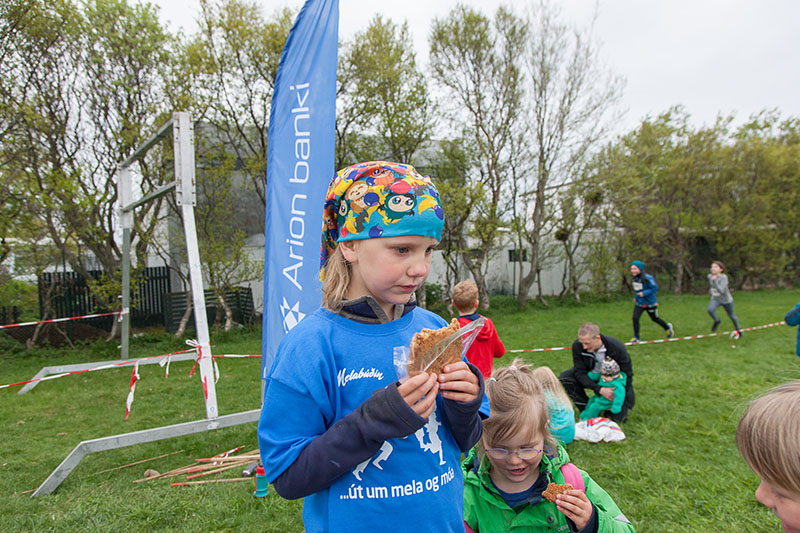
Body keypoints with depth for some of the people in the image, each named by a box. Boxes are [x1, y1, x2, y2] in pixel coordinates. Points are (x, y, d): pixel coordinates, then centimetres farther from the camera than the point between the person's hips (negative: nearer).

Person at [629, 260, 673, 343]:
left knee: (654, 319, 15)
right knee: (635, 318, -11)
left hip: (650, 303, -5)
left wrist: (644, 293, -27)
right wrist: (635, 297, 7)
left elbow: (655, 288, -21)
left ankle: (667, 327, 45)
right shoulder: (635, 278, 0)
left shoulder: (647, 278, -23)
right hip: (639, 303, 5)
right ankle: (636, 338, -1)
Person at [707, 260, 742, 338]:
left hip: (726, 300, -3)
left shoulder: (723, 277, -28)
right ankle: (716, 321, 4)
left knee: (731, 316, 16)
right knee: (710, 310, -26)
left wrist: (714, 282, -46)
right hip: (715, 299, 3)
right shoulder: (710, 276, -12)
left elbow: (721, 291, -37)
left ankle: (738, 331, 41)